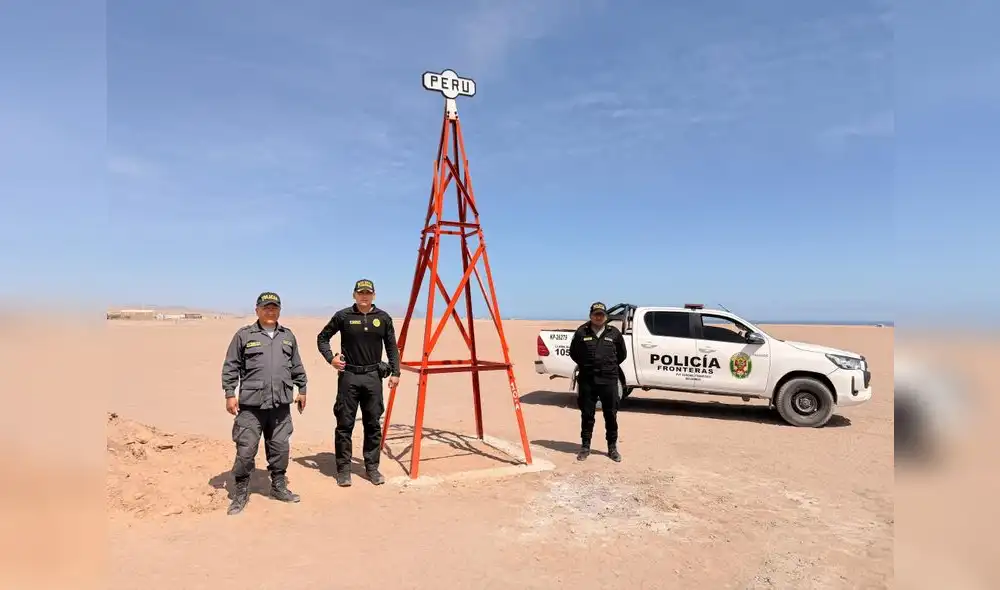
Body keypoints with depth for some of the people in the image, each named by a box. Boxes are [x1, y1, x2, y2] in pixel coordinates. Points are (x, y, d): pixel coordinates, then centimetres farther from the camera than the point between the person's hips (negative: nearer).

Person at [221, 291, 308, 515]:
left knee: (280, 448, 11)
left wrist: (302, 389, 17)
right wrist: (230, 394, -5)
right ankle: (241, 493, 17)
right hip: (251, 404, -3)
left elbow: (297, 367, 19)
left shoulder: (288, 336, 13)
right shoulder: (244, 335, 0)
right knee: (245, 449, 1)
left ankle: (278, 487, 26)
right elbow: (230, 367, 0)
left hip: (281, 404, 4)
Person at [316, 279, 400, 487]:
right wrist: (330, 357, -5)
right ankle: (343, 469, 15)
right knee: (344, 424, 3)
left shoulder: (383, 318, 4)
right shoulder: (343, 316, -1)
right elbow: (322, 337, 10)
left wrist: (395, 372, 4)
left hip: (373, 377, 2)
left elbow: (392, 347, 10)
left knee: (373, 424, 8)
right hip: (349, 376, -2)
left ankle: (372, 468, 20)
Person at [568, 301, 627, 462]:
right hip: (587, 380, 0)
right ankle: (585, 446, 20)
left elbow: (622, 354, 15)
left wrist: (609, 366, 11)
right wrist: (586, 365, 10)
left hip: (609, 380, 0)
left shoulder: (614, 333, 3)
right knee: (587, 414, 8)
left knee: (611, 415, 7)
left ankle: (612, 447, 20)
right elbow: (573, 353, 12)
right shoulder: (581, 332, 0)